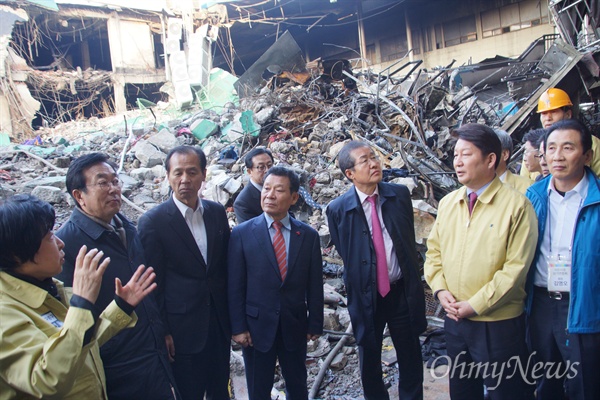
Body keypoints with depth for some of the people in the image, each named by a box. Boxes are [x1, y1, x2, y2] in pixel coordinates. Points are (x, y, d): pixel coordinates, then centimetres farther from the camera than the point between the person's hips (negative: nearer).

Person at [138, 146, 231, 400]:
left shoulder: (217, 212, 1)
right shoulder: (153, 222, -13)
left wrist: (232, 313, 10)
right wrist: (161, 332, -7)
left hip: (219, 322, 5)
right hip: (182, 329, -4)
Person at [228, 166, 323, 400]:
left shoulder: (308, 236, -3)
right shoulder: (242, 234, -8)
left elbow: (314, 285, 1)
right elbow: (235, 286, -6)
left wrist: (315, 325, 3)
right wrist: (238, 327, -7)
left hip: (295, 326, 2)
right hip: (256, 327, -1)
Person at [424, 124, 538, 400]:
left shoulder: (516, 205, -13)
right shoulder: (447, 203, 5)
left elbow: (515, 267, -17)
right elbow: (434, 252, 10)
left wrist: (475, 304, -17)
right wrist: (440, 289, -5)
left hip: (499, 323, -5)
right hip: (455, 319, 5)